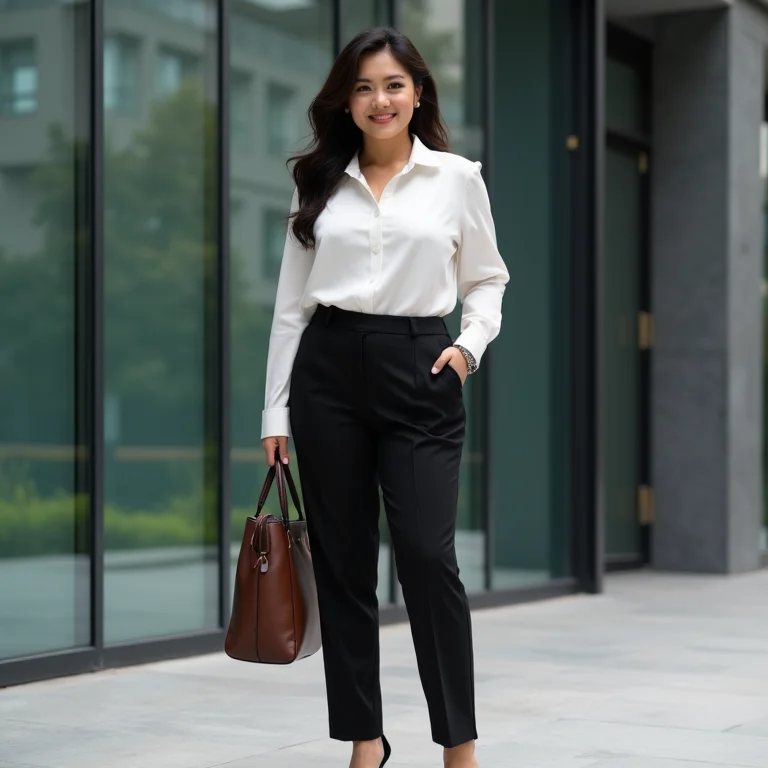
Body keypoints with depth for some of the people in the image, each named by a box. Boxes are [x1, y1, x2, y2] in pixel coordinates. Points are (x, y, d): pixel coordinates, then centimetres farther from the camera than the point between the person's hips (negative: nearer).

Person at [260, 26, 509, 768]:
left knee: (427, 556, -12)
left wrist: (470, 344, -7)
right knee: (342, 562, 4)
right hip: (328, 372, 2)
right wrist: (275, 410, 5)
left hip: (417, 373, -2)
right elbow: (291, 302, 9)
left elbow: (487, 280, 13)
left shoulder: (456, 178, 5)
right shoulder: (318, 184, 9)